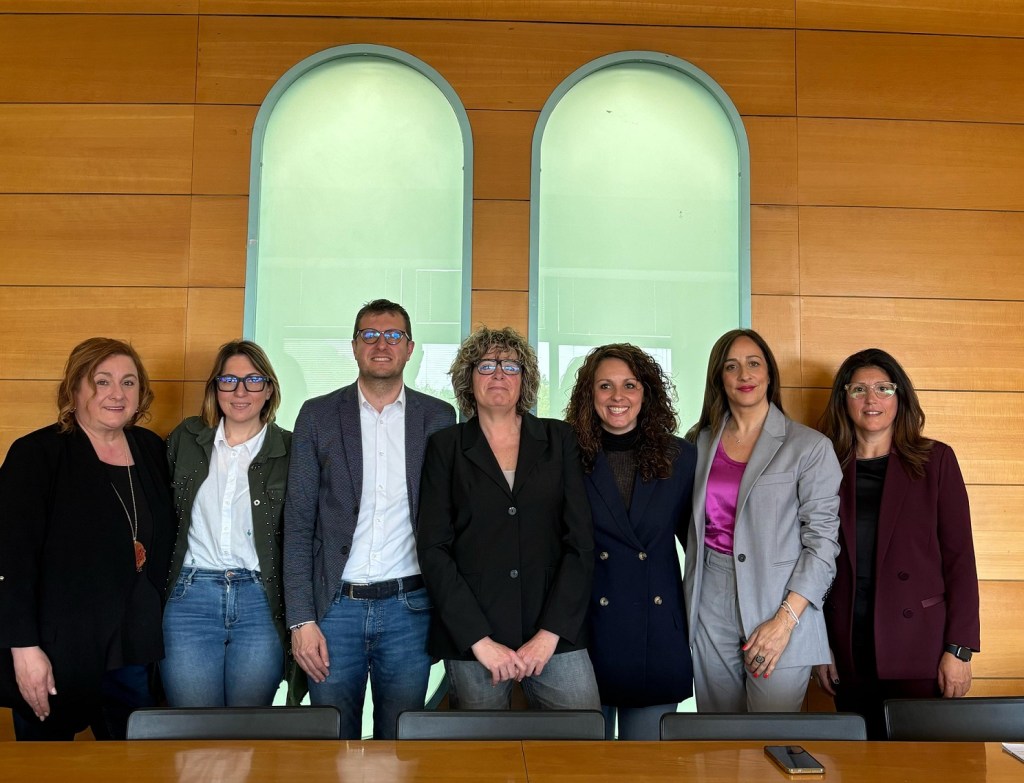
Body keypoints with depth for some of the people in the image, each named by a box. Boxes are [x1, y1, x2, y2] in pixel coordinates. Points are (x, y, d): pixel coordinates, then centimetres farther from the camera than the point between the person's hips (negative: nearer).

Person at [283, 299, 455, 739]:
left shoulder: (438, 418, 4)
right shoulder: (318, 415, 3)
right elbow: (298, 523, 1)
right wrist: (301, 620, -5)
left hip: (409, 608, 0)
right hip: (335, 606, 0)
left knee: (400, 741, 10)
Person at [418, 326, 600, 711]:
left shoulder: (559, 439, 7)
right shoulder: (446, 446, 4)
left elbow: (581, 541, 1)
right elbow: (433, 549, -2)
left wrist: (550, 633, -7)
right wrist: (481, 640, -10)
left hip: (556, 634, 1)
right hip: (470, 639, 0)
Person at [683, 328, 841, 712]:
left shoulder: (810, 446, -2)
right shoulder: (699, 443, 9)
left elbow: (823, 539, -6)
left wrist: (785, 620, -13)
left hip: (780, 604, -3)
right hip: (710, 606, 3)